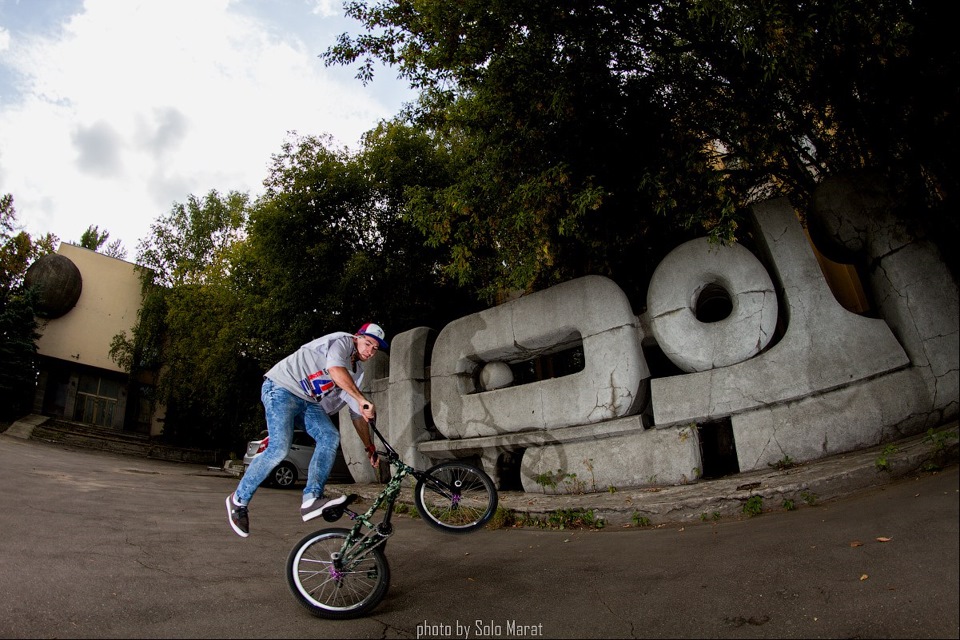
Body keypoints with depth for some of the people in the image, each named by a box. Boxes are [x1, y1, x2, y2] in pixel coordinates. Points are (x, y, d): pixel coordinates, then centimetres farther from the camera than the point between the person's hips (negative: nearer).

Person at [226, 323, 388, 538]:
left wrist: (370, 448, 12)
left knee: (330, 438, -15)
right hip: (281, 389, -8)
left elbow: (357, 413, 15)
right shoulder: (342, 341, -11)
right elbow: (336, 370, -33)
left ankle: (311, 500, -20)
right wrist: (363, 400, -37)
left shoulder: (358, 371, 12)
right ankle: (239, 499, 0)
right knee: (280, 448, -20)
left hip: (308, 400, 8)